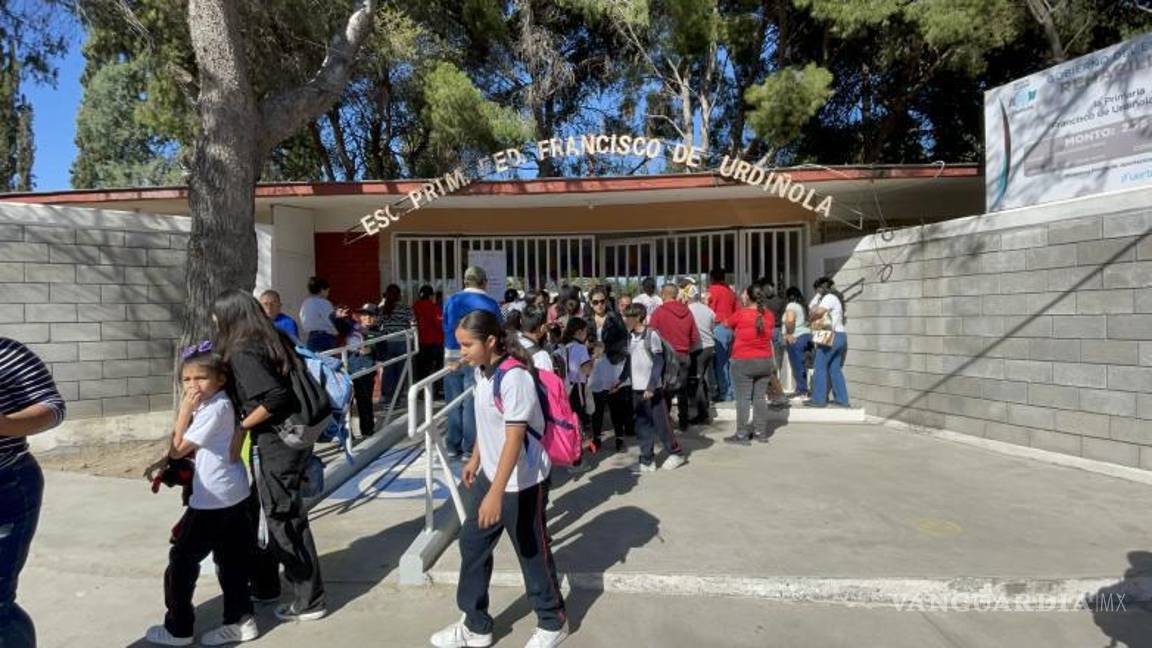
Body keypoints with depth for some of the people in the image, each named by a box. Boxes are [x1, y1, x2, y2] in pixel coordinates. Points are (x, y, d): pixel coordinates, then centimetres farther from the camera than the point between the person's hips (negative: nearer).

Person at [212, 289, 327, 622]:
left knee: (285, 522, 3)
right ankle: (264, 585, 38)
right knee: (261, 513, 22)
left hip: (274, 445, -9)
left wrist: (242, 426, -12)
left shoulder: (243, 354, -15)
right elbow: (292, 385, 10)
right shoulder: (273, 341, 9)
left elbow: (275, 396, -27)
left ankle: (309, 601, 15)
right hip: (293, 437, 9)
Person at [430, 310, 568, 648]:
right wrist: (475, 460, 21)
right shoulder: (481, 371, 0)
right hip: (490, 474, 8)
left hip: (522, 482, -8)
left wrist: (496, 493, -29)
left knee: (532, 552, 9)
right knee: (472, 544, 15)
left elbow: (514, 438, -27)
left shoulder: (514, 377, -26)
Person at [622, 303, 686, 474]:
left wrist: (651, 387, -15)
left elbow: (658, 363, -11)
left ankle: (676, 453, 19)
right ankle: (647, 461, 14)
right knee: (642, 427, 7)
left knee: (661, 424, 2)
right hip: (637, 389, 6)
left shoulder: (651, 334, -9)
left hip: (652, 389, -6)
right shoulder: (631, 337, 10)